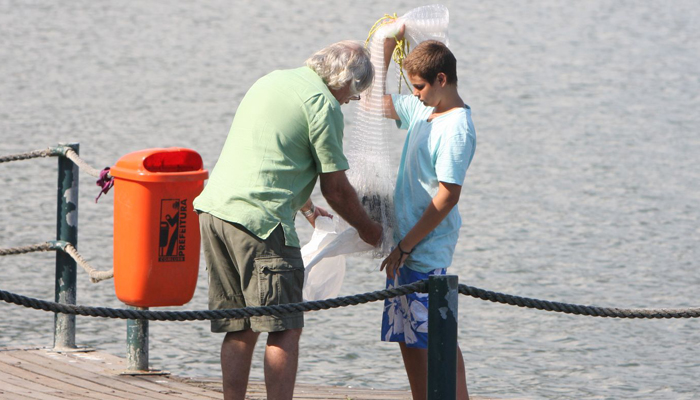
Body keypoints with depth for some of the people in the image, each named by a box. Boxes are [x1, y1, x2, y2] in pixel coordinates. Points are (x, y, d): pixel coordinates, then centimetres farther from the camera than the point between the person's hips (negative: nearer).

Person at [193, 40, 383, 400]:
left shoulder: (273, 81, 22)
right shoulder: (324, 103, -5)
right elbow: (336, 187, -2)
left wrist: (304, 205, 49)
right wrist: (366, 228, 16)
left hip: (213, 208, 9)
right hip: (259, 218, -9)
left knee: (240, 329, 12)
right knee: (284, 330, -4)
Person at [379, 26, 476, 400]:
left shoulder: (457, 130, -18)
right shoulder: (421, 110, 9)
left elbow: (447, 197, -20)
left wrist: (406, 246, -18)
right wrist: (388, 42, 13)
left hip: (428, 250, -9)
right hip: (406, 243, 9)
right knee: (408, 338, 12)